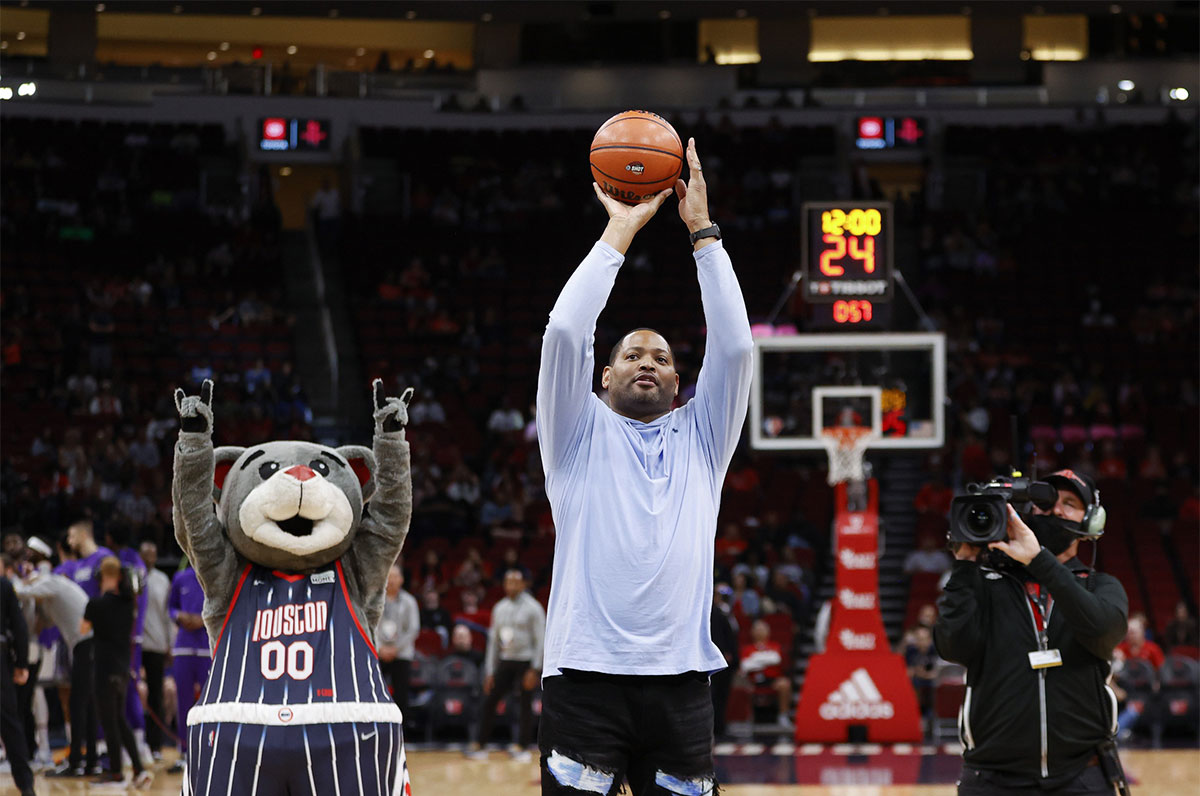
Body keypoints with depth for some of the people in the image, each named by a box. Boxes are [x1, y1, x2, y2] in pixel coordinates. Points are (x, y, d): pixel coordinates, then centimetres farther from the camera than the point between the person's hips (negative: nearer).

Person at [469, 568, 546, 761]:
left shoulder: (532, 608, -5)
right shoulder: (500, 609, 11)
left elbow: (540, 640, -8)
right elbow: (493, 640, 15)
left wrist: (534, 670, -15)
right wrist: (490, 671, 10)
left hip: (525, 661, -5)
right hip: (505, 662, 5)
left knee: (525, 705, -3)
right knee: (489, 701, -1)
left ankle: (522, 747, 5)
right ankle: (481, 745, 3)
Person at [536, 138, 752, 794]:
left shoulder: (699, 439, 17)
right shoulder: (581, 434, 12)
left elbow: (734, 345, 5)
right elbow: (564, 333, -2)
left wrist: (702, 230, 5)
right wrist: (620, 232, 3)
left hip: (678, 680, 2)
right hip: (584, 672, -2)